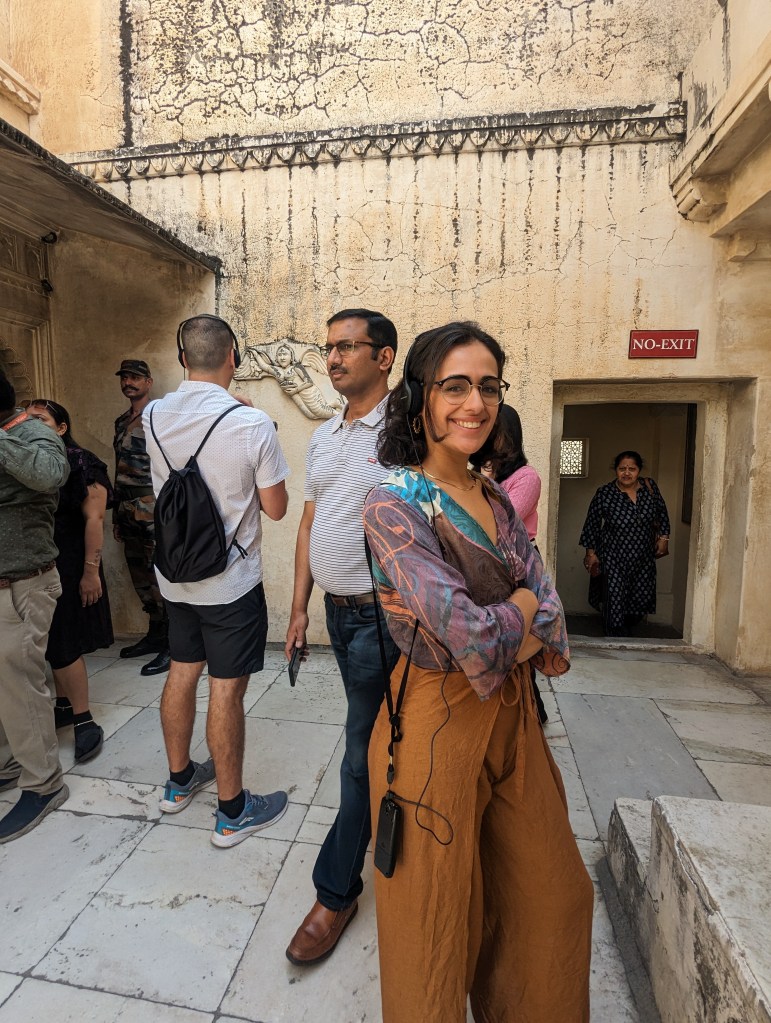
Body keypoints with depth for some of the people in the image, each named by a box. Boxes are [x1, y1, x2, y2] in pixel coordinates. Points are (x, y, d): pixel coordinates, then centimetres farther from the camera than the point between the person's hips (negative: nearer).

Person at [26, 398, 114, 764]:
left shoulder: (81, 464, -9)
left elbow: (94, 519, -13)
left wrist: (91, 571, -17)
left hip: (68, 569, -6)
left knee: (63, 646, -3)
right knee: (52, 644, 14)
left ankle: (84, 721, 8)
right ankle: (64, 706, 30)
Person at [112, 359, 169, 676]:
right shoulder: (122, 421, 18)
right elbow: (121, 470, 21)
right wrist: (117, 515, 20)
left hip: (154, 513, -8)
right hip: (130, 515, 8)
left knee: (160, 580, -5)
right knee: (141, 579, 12)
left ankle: (169, 646, 5)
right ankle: (155, 635, 25)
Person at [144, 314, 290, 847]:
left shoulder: (154, 416, -2)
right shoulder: (253, 424, -19)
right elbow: (276, 508, -12)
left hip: (175, 574, 6)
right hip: (231, 582, -6)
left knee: (182, 673, 20)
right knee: (226, 691, 4)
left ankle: (179, 779, 41)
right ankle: (233, 810, 23)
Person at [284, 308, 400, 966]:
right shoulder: (324, 437, 11)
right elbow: (310, 524, 13)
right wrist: (300, 607, 12)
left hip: (381, 614, -7)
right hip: (336, 610, 7)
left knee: (364, 751, 4)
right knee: (374, 736, 22)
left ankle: (337, 891, 23)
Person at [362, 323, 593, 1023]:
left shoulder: (496, 498, 5)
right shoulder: (395, 501, -18)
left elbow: (552, 624, -2)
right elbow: (478, 641, -27)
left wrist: (483, 627, -19)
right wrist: (523, 606, -8)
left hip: (512, 715, 8)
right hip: (438, 721, -7)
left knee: (552, 893, 25)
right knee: (437, 918, 16)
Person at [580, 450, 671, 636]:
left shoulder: (650, 487, -4)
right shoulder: (604, 493, -14)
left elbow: (662, 513, 13)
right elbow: (592, 524, -5)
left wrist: (663, 537, 7)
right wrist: (591, 552, -3)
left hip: (644, 558, 4)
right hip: (614, 559, -4)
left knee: (642, 600, 13)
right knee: (614, 602, -3)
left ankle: (626, 628, 42)